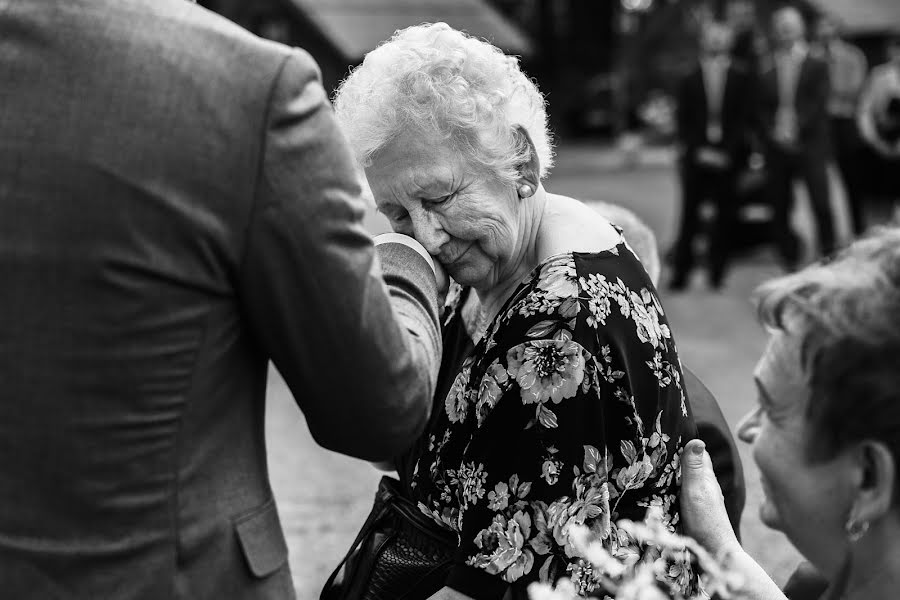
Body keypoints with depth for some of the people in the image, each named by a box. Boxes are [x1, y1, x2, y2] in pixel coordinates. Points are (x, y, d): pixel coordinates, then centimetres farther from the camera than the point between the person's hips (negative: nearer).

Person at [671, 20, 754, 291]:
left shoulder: (741, 79, 8)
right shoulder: (690, 80, 9)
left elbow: (744, 118, 3)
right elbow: (683, 123, 6)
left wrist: (727, 152, -7)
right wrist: (698, 150, -6)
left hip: (728, 157, 0)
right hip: (696, 156, 0)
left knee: (726, 216, -1)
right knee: (690, 215, -1)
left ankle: (717, 273, 6)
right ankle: (680, 273, 2)